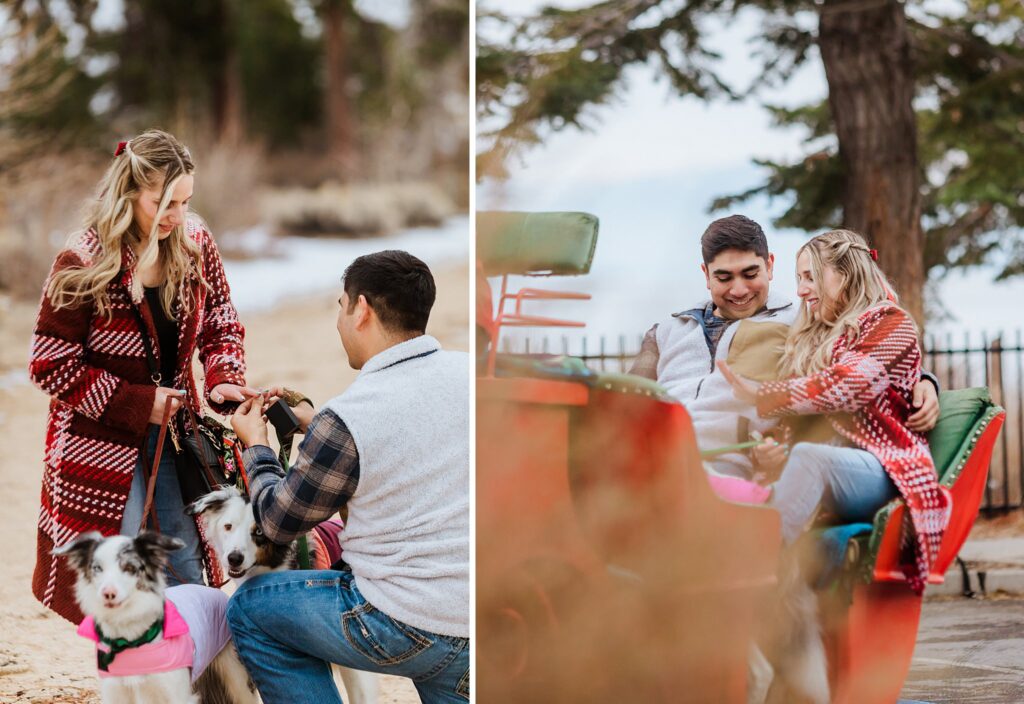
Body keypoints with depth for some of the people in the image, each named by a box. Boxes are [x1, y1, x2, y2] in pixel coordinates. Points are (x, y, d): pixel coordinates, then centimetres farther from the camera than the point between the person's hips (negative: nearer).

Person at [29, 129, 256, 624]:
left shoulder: (194, 243, -3)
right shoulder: (84, 264, -17)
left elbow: (220, 324, 9)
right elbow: (50, 365, -14)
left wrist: (224, 380, -12)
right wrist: (139, 403, -17)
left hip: (173, 431, 5)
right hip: (102, 438, -5)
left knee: (186, 566, 10)